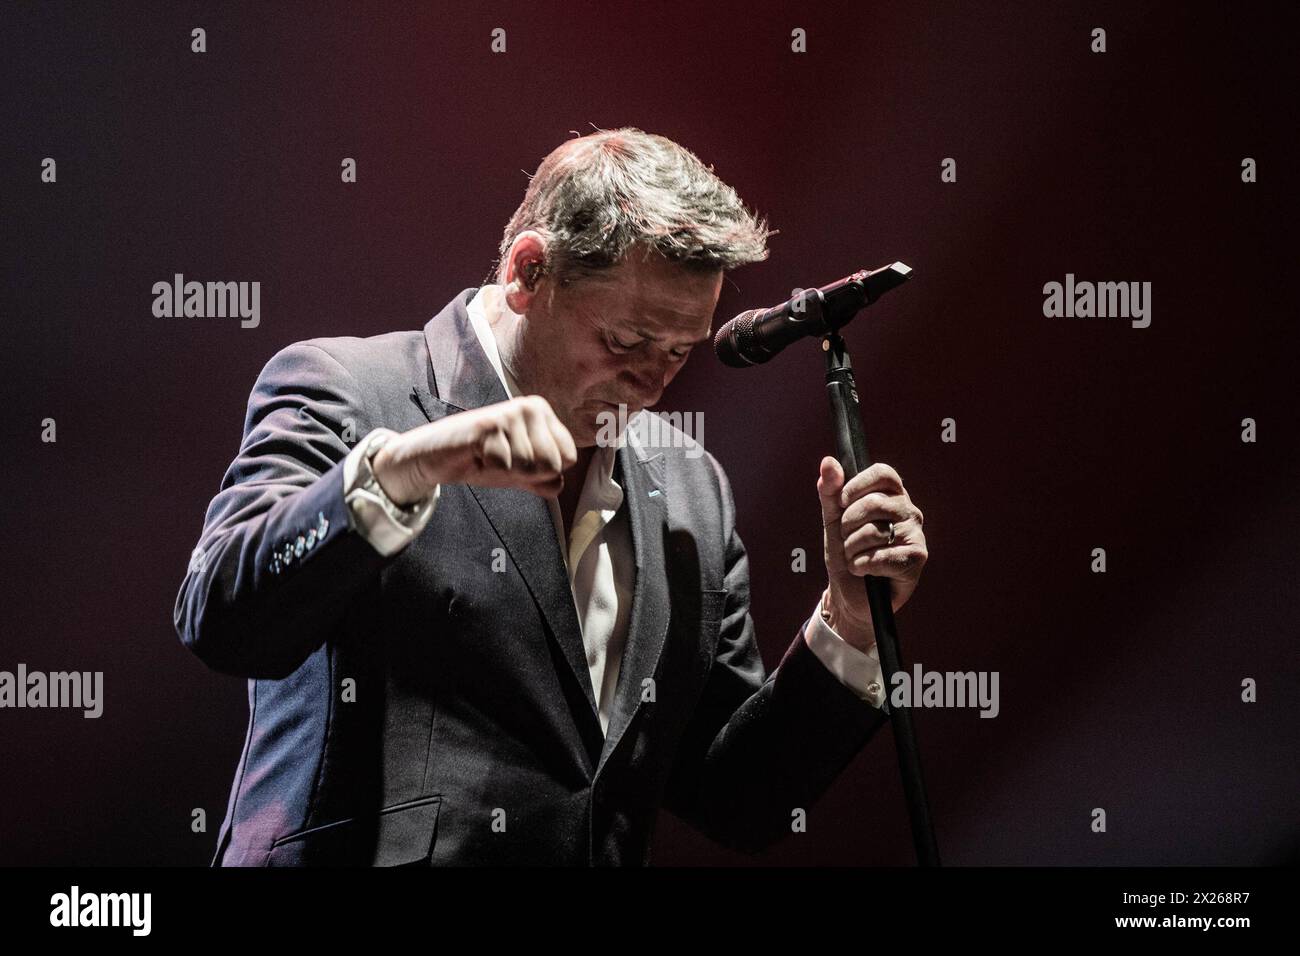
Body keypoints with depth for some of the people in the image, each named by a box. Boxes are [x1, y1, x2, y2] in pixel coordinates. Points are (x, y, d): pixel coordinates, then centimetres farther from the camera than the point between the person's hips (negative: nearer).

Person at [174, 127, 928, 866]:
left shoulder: (691, 492, 15)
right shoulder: (339, 394, 2)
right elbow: (219, 620, -13)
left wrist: (851, 621, 4)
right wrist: (396, 467, -23)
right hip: (365, 854, -3)